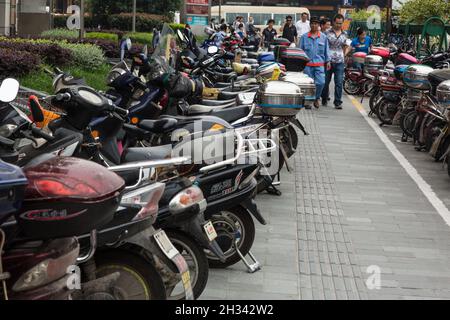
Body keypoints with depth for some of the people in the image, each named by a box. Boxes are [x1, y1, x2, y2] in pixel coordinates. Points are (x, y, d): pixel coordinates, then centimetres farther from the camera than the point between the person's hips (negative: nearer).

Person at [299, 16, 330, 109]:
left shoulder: (323, 37, 9)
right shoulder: (304, 37, 6)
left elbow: (326, 50, 14)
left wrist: (327, 61, 10)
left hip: (320, 64, 0)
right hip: (307, 64, 0)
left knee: (321, 82, -11)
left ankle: (317, 98, 12)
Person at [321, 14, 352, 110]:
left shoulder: (344, 35, 10)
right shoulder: (327, 33, -1)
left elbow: (348, 46, 22)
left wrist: (344, 54, 7)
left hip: (340, 62, 2)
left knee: (339, 83, -3)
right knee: (325, 82, 8)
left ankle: (338, 102, 0)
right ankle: (324, 99, 25)